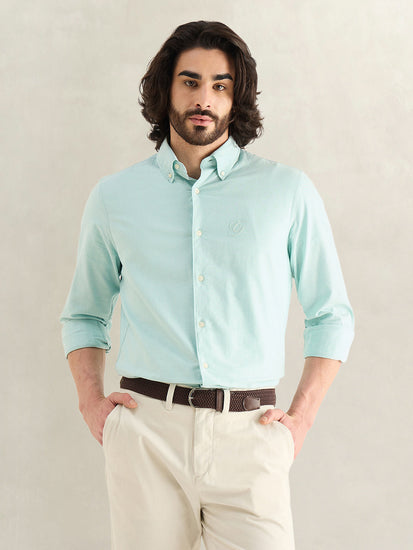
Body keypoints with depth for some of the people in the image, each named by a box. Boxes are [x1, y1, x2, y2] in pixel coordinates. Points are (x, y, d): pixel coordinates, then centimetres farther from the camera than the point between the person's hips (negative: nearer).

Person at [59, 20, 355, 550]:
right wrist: (91, 402, 6)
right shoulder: (114, 196, 10)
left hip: (248, 432, -1)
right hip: (145, 431, 1)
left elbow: (331, 315, 11)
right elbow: (82, 314, 21)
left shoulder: (289, 191, 6)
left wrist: (301, 418, 1)